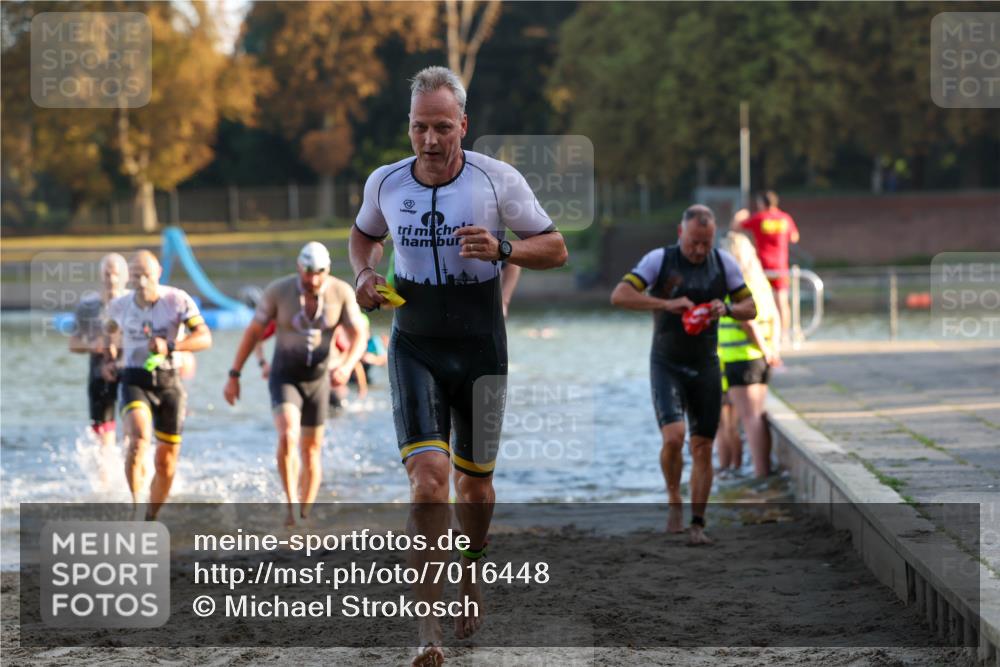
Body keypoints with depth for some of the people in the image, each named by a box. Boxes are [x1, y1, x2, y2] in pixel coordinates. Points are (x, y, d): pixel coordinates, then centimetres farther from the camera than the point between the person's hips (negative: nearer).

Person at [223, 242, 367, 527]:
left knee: (311, 452, 7)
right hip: (284, 378, -2)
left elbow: (358, 338, -12)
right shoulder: (278, 291, -17)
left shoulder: (342, 293, -13)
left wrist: (347, 366, -33)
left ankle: (304, 517, 20)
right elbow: (253, 332, -6)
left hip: (317, 381, 2)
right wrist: (234, 376, -5)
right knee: (288, 437, -27)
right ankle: (291, 504, -17)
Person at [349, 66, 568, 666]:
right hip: (415, 349, 0)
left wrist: (503, 249, -21)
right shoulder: (385, 183, -1)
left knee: (475, 483, 12)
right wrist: (365, 271, 0)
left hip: (481, 349, 0)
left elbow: (556, 249, -2)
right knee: (429, 478, -17)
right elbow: (364, 234, 21)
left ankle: (471, 573, 43)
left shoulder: (498, 179, -8)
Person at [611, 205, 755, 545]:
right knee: (673, 437, -20)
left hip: (705, 367, 3)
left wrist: (726, 308, -16)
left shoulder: (723, 263, 0)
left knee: (702, 449, 2)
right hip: (667, 366, -3)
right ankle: (674, 502, 4)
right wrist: (666, 304, -29)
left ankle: (697, 525, 10)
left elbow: (749, 309, 7)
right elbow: (619, 296, -19)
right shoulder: (659, 260, -10)